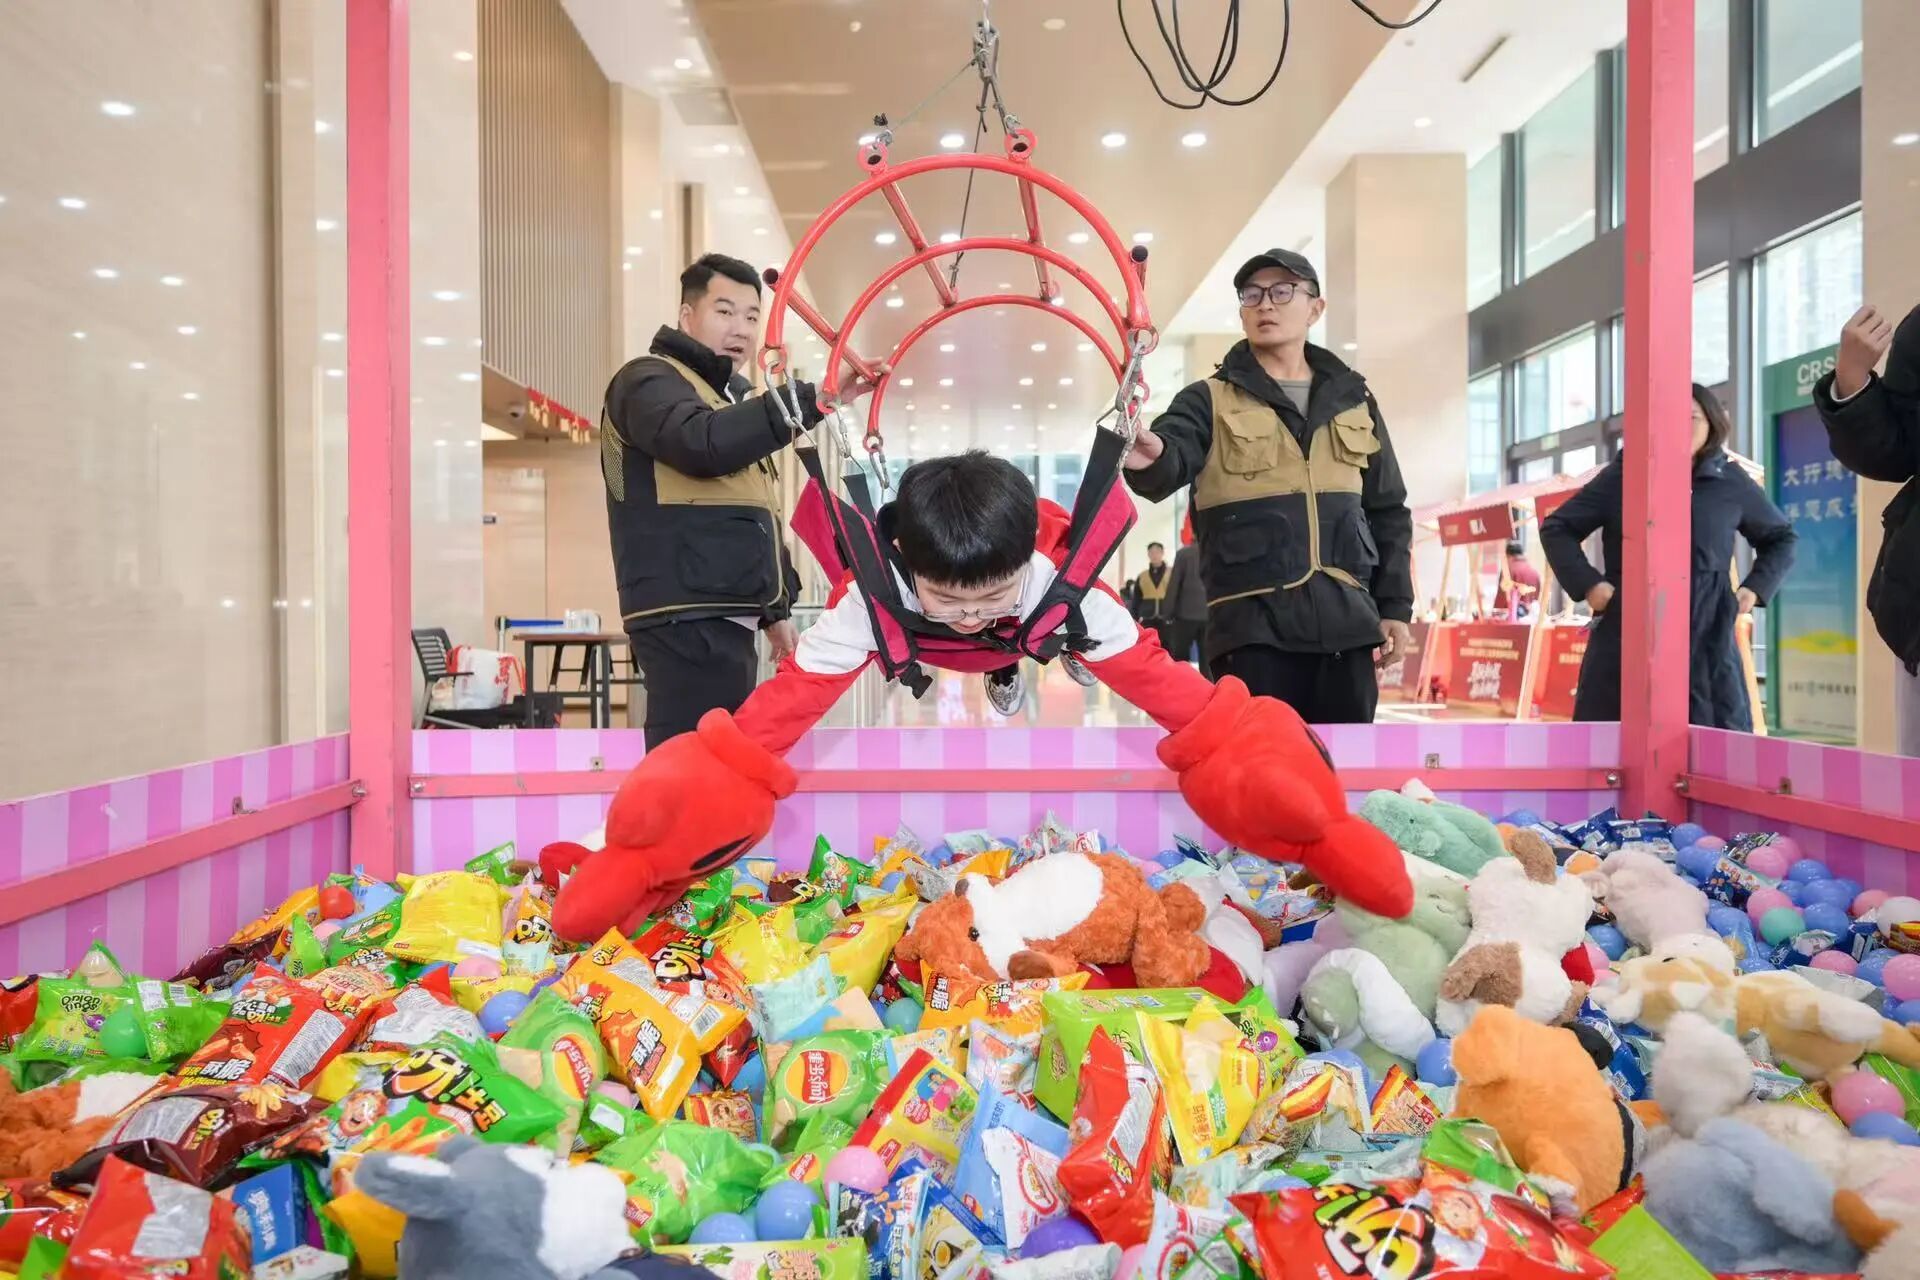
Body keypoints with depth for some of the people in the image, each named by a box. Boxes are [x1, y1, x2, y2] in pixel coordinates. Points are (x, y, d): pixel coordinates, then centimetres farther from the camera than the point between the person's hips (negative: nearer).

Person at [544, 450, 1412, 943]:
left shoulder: (1068, 582, -46)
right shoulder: (873, 585, -48)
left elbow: (1168, 690, -46)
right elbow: (782, 707, -52)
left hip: (1032, 658, 1)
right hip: (912, 669, 0)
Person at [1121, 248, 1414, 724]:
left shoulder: (1353, 400, 15)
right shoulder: (1211, 401, 4)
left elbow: (1387, 511, 18)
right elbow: (1169, 464, -17)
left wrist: (1395, 605, 10)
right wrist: (1150, 458, -41)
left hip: (1344, 620, 4)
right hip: (1253, 623, -4)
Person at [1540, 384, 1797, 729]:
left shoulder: (1731, 481, 10)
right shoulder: (1622, 475, 4)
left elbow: (1781, 538, 24)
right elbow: (1556, 527, 7)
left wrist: (1756, 588, 8)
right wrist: (1587, 584, -5)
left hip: (1706, 644, 2)